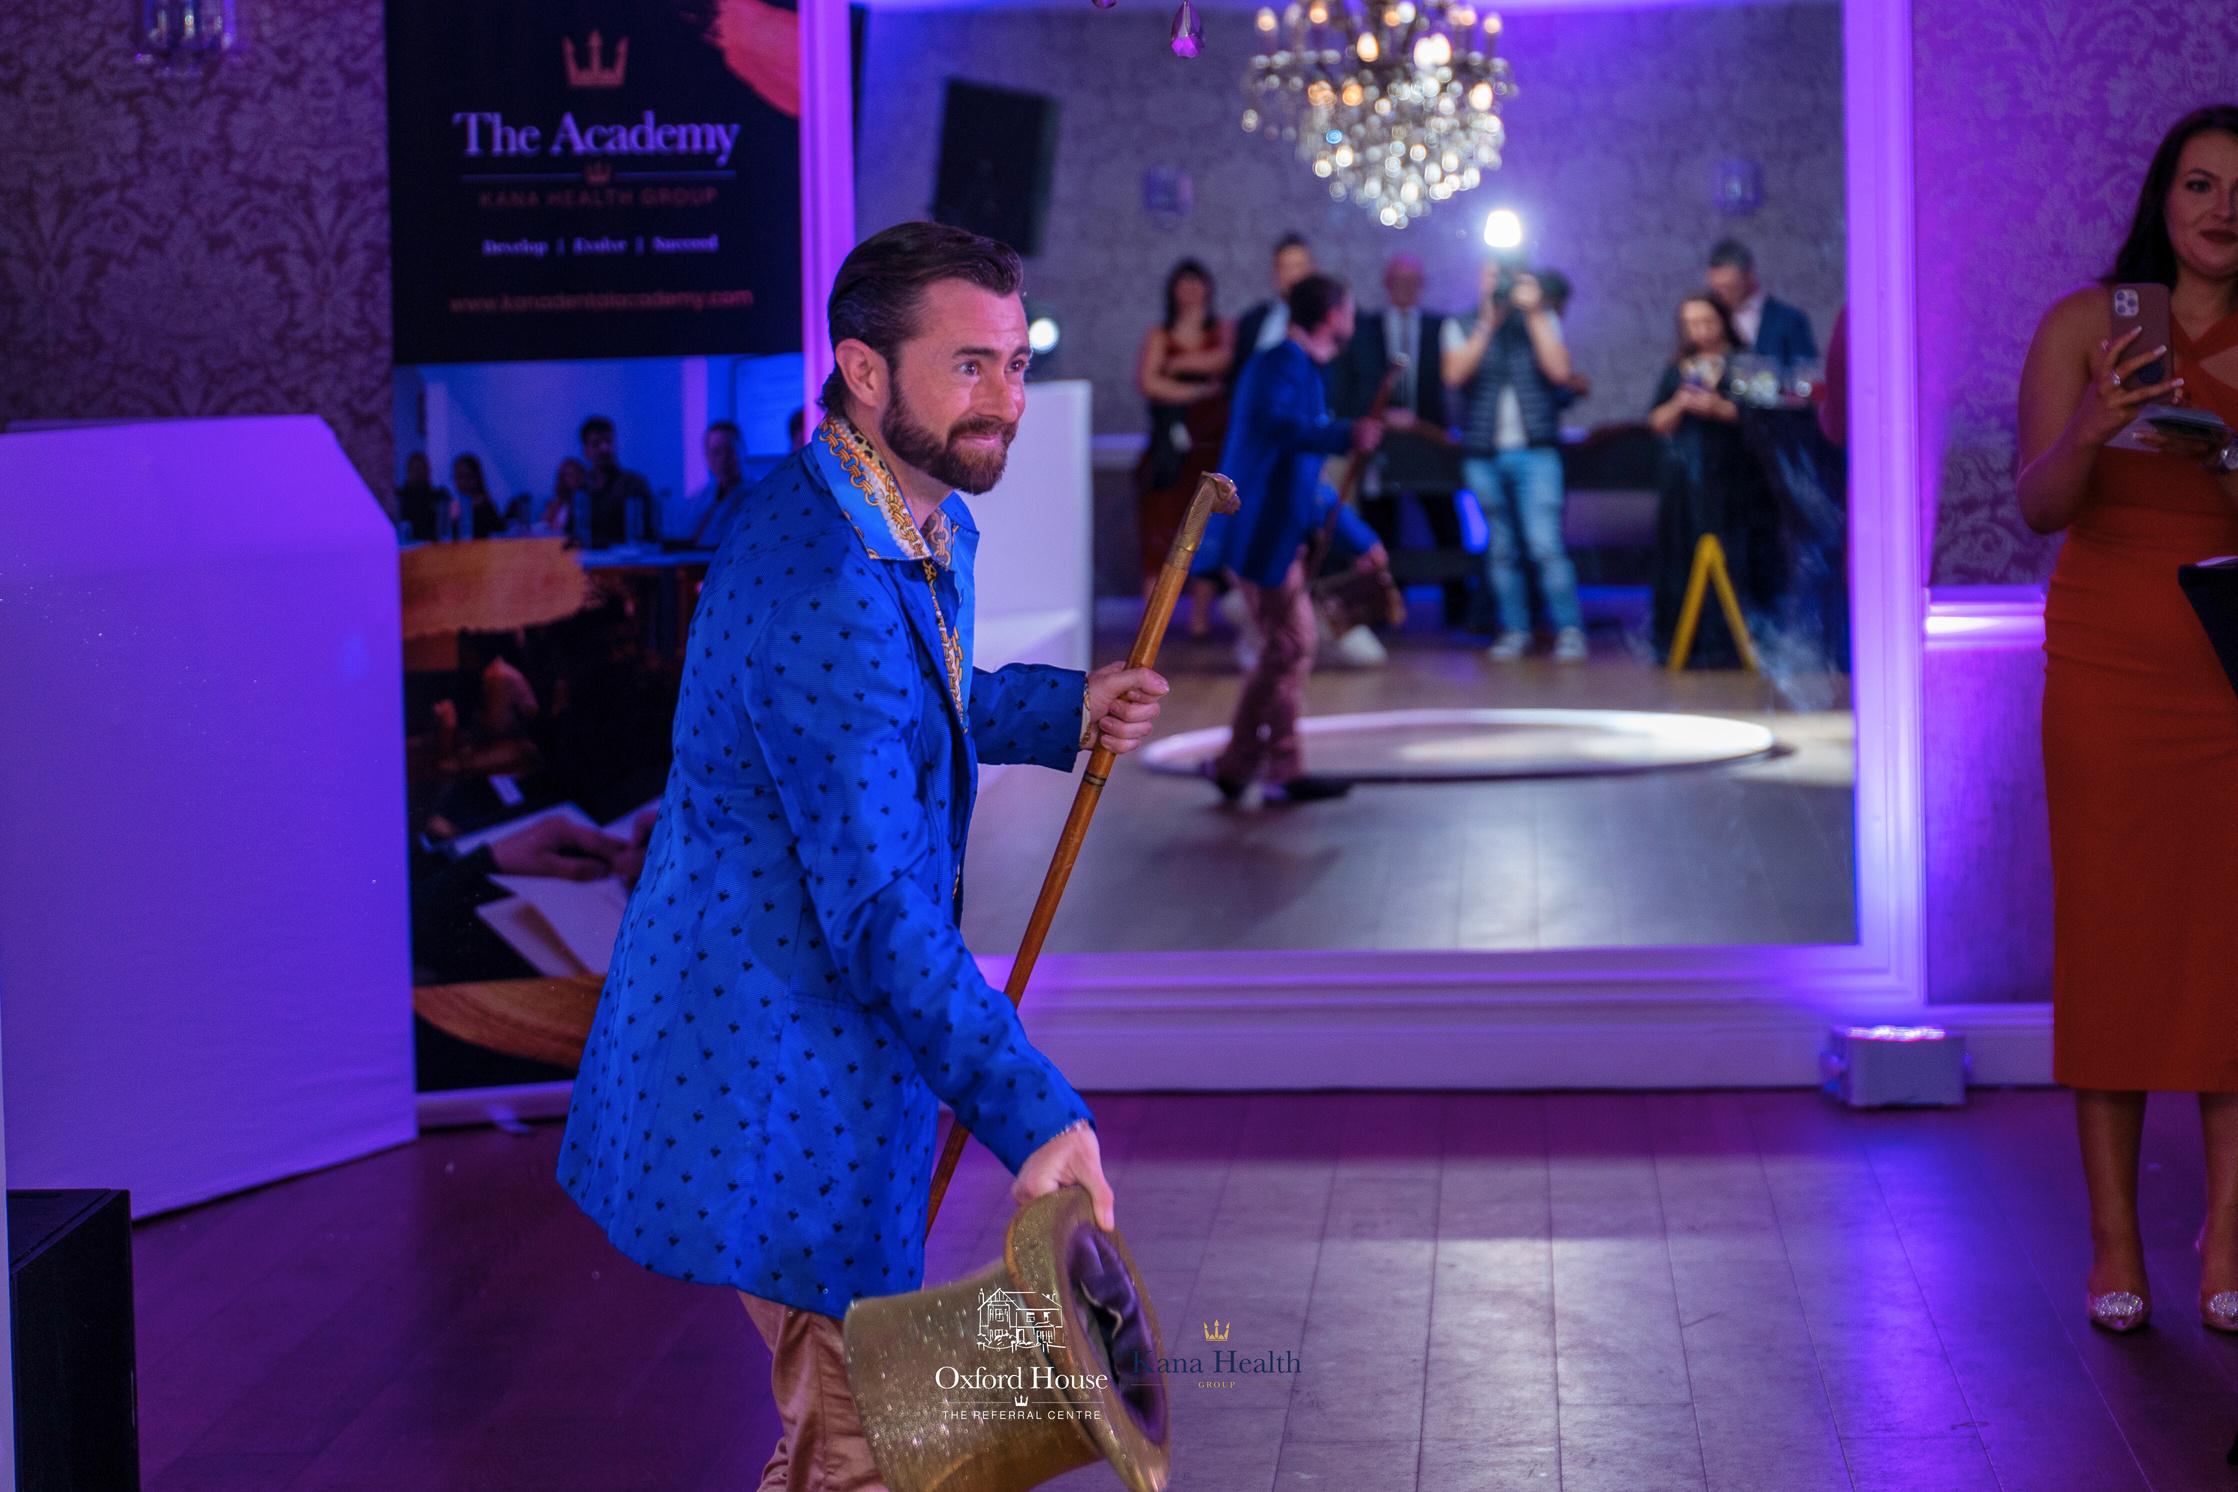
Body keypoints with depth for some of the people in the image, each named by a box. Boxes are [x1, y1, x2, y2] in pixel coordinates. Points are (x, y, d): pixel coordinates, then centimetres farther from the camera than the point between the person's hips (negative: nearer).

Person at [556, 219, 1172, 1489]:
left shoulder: (922, 523, 7)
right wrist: (1032, 1115, -29)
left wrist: (1067, 712, 11)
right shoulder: (821, 585, -27)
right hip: (776, 1077, -10)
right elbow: (879, 911, -29)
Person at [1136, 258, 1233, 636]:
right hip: (1169, 445, 0)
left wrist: (1177, 364, -1)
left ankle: (1201, 617, -4)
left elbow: (1223, 359, -9)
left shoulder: (1223, 331, 12)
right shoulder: (1158, 335, 12)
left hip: (1210, 443, 0)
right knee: (1161, 524, -6)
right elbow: (1147, 382, -2)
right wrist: (1198, 391, -5)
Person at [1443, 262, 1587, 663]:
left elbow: (1559, 371, -7)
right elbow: (1454, 375, -9)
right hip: (1483, 455, 2)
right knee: (1501, 550, 5)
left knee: (1545, 544, -13)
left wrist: (1534, 314, -9)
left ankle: (1569, 630, -8)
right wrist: (1488, 325, -12)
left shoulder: (1542, 322, 8)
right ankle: (1514, 629, 14)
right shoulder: (1462, 329, 8)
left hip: (1535, 452, -2)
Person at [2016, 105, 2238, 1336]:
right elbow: (2039, 504, -6)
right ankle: (2114, 1243, 4)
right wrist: (2094, 429, -25)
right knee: (2110, 934, -1)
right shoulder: (2086, 325, 2)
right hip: (2110, 667, -1)